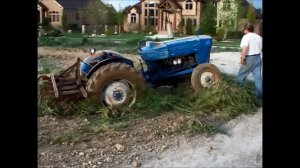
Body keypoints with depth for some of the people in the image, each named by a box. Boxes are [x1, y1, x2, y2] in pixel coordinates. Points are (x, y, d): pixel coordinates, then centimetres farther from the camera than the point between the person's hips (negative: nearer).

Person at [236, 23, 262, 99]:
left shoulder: (246, 36, -12)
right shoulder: (259, 37, 11)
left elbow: (245, 48, -24)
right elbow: (260, 48, 14)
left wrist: (242, 58, -18)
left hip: (249, 59, -6)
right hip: (258, 58, 7)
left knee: (241, 74, 14)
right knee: (258, 77, 8)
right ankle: (260, 94, 8)